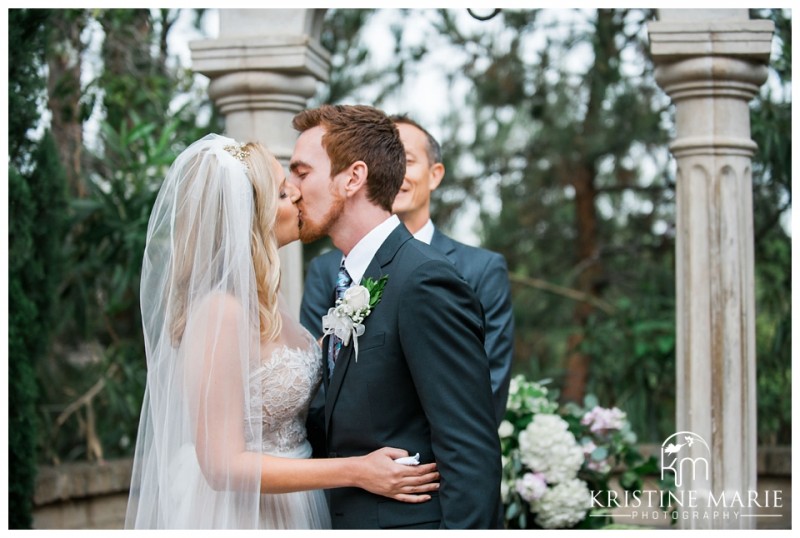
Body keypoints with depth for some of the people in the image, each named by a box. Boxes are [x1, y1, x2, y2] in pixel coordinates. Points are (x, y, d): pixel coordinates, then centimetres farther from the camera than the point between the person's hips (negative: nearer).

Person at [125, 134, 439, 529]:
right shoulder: (220, 312, -23)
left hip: (288, 509, 8)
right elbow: (221, 465, -23)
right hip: (241, 512, -8)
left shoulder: (260, 299, 2)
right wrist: (356, 471, -24)